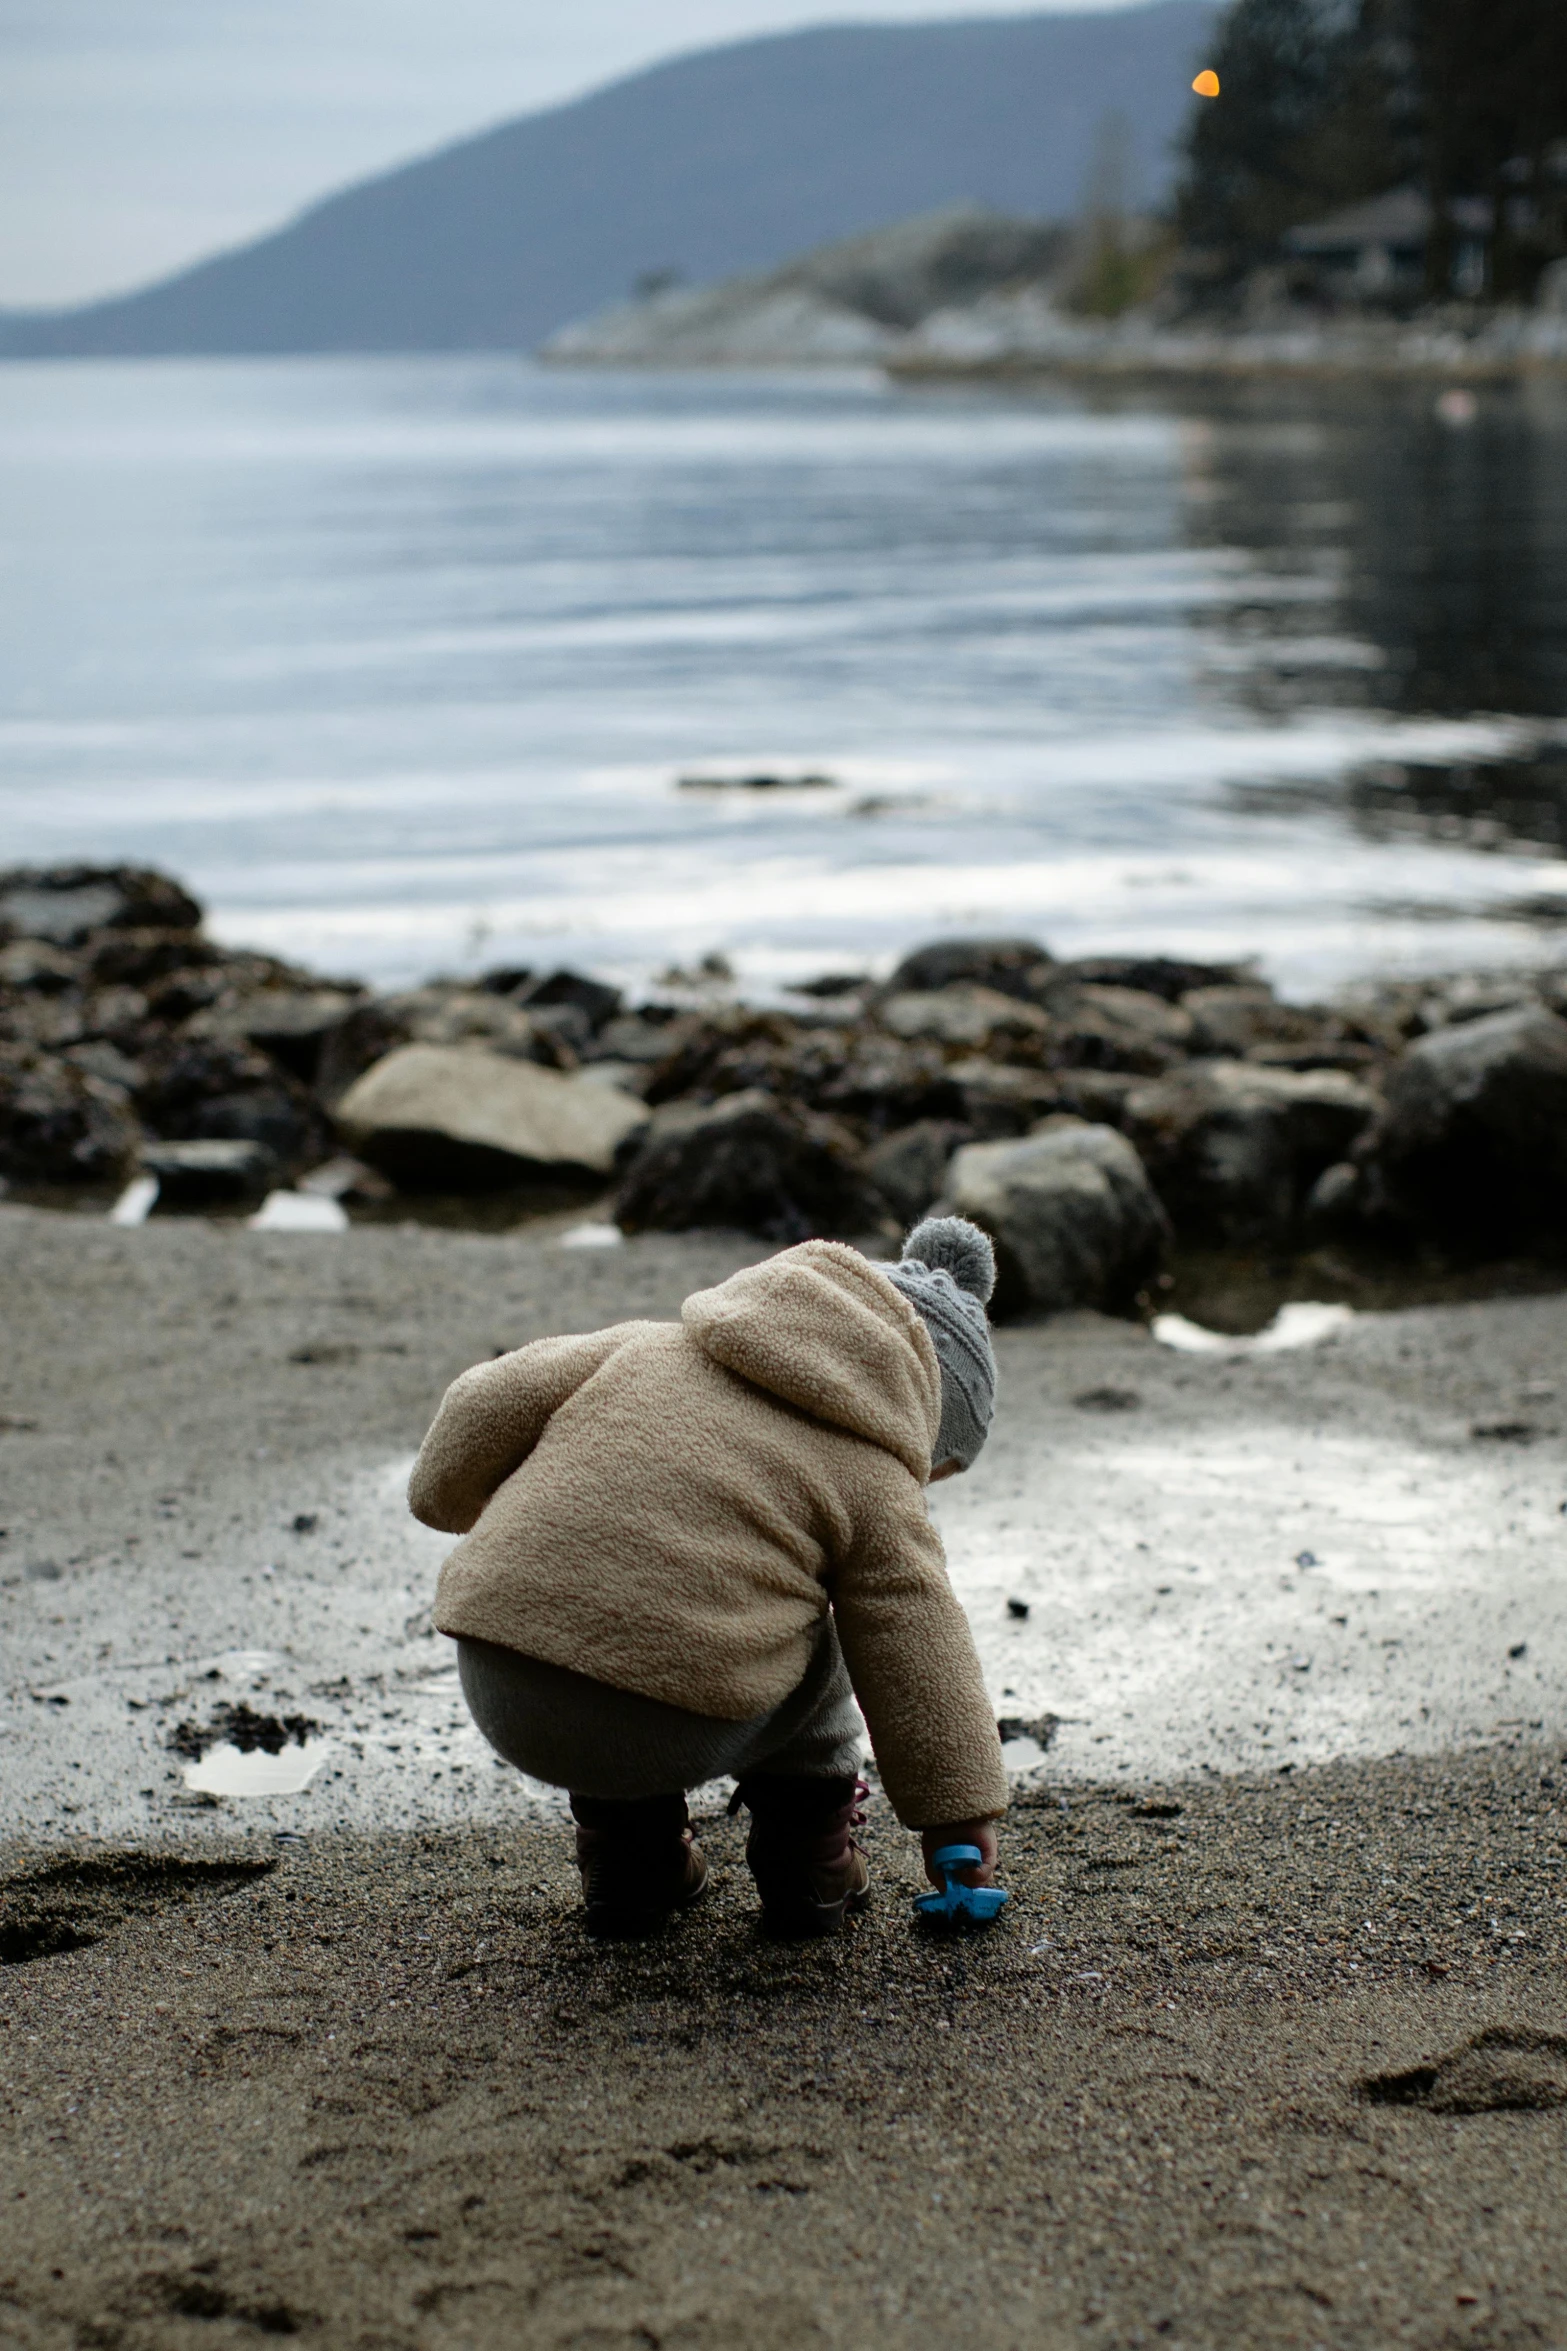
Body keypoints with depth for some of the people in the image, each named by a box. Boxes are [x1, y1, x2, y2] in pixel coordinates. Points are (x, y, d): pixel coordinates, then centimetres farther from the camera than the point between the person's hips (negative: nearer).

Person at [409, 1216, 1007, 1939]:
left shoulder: (649, 1347, 19)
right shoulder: (873, 1479, 7)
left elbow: (488, 1404, 16)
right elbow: (917, 1650, 9)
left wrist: (449, 1500, 37)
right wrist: (959, 1820, 20)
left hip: (497, 1699, 4)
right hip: (671, 1736, -4)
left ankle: (625, 1852, 34)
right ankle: (806, 1854, 26)